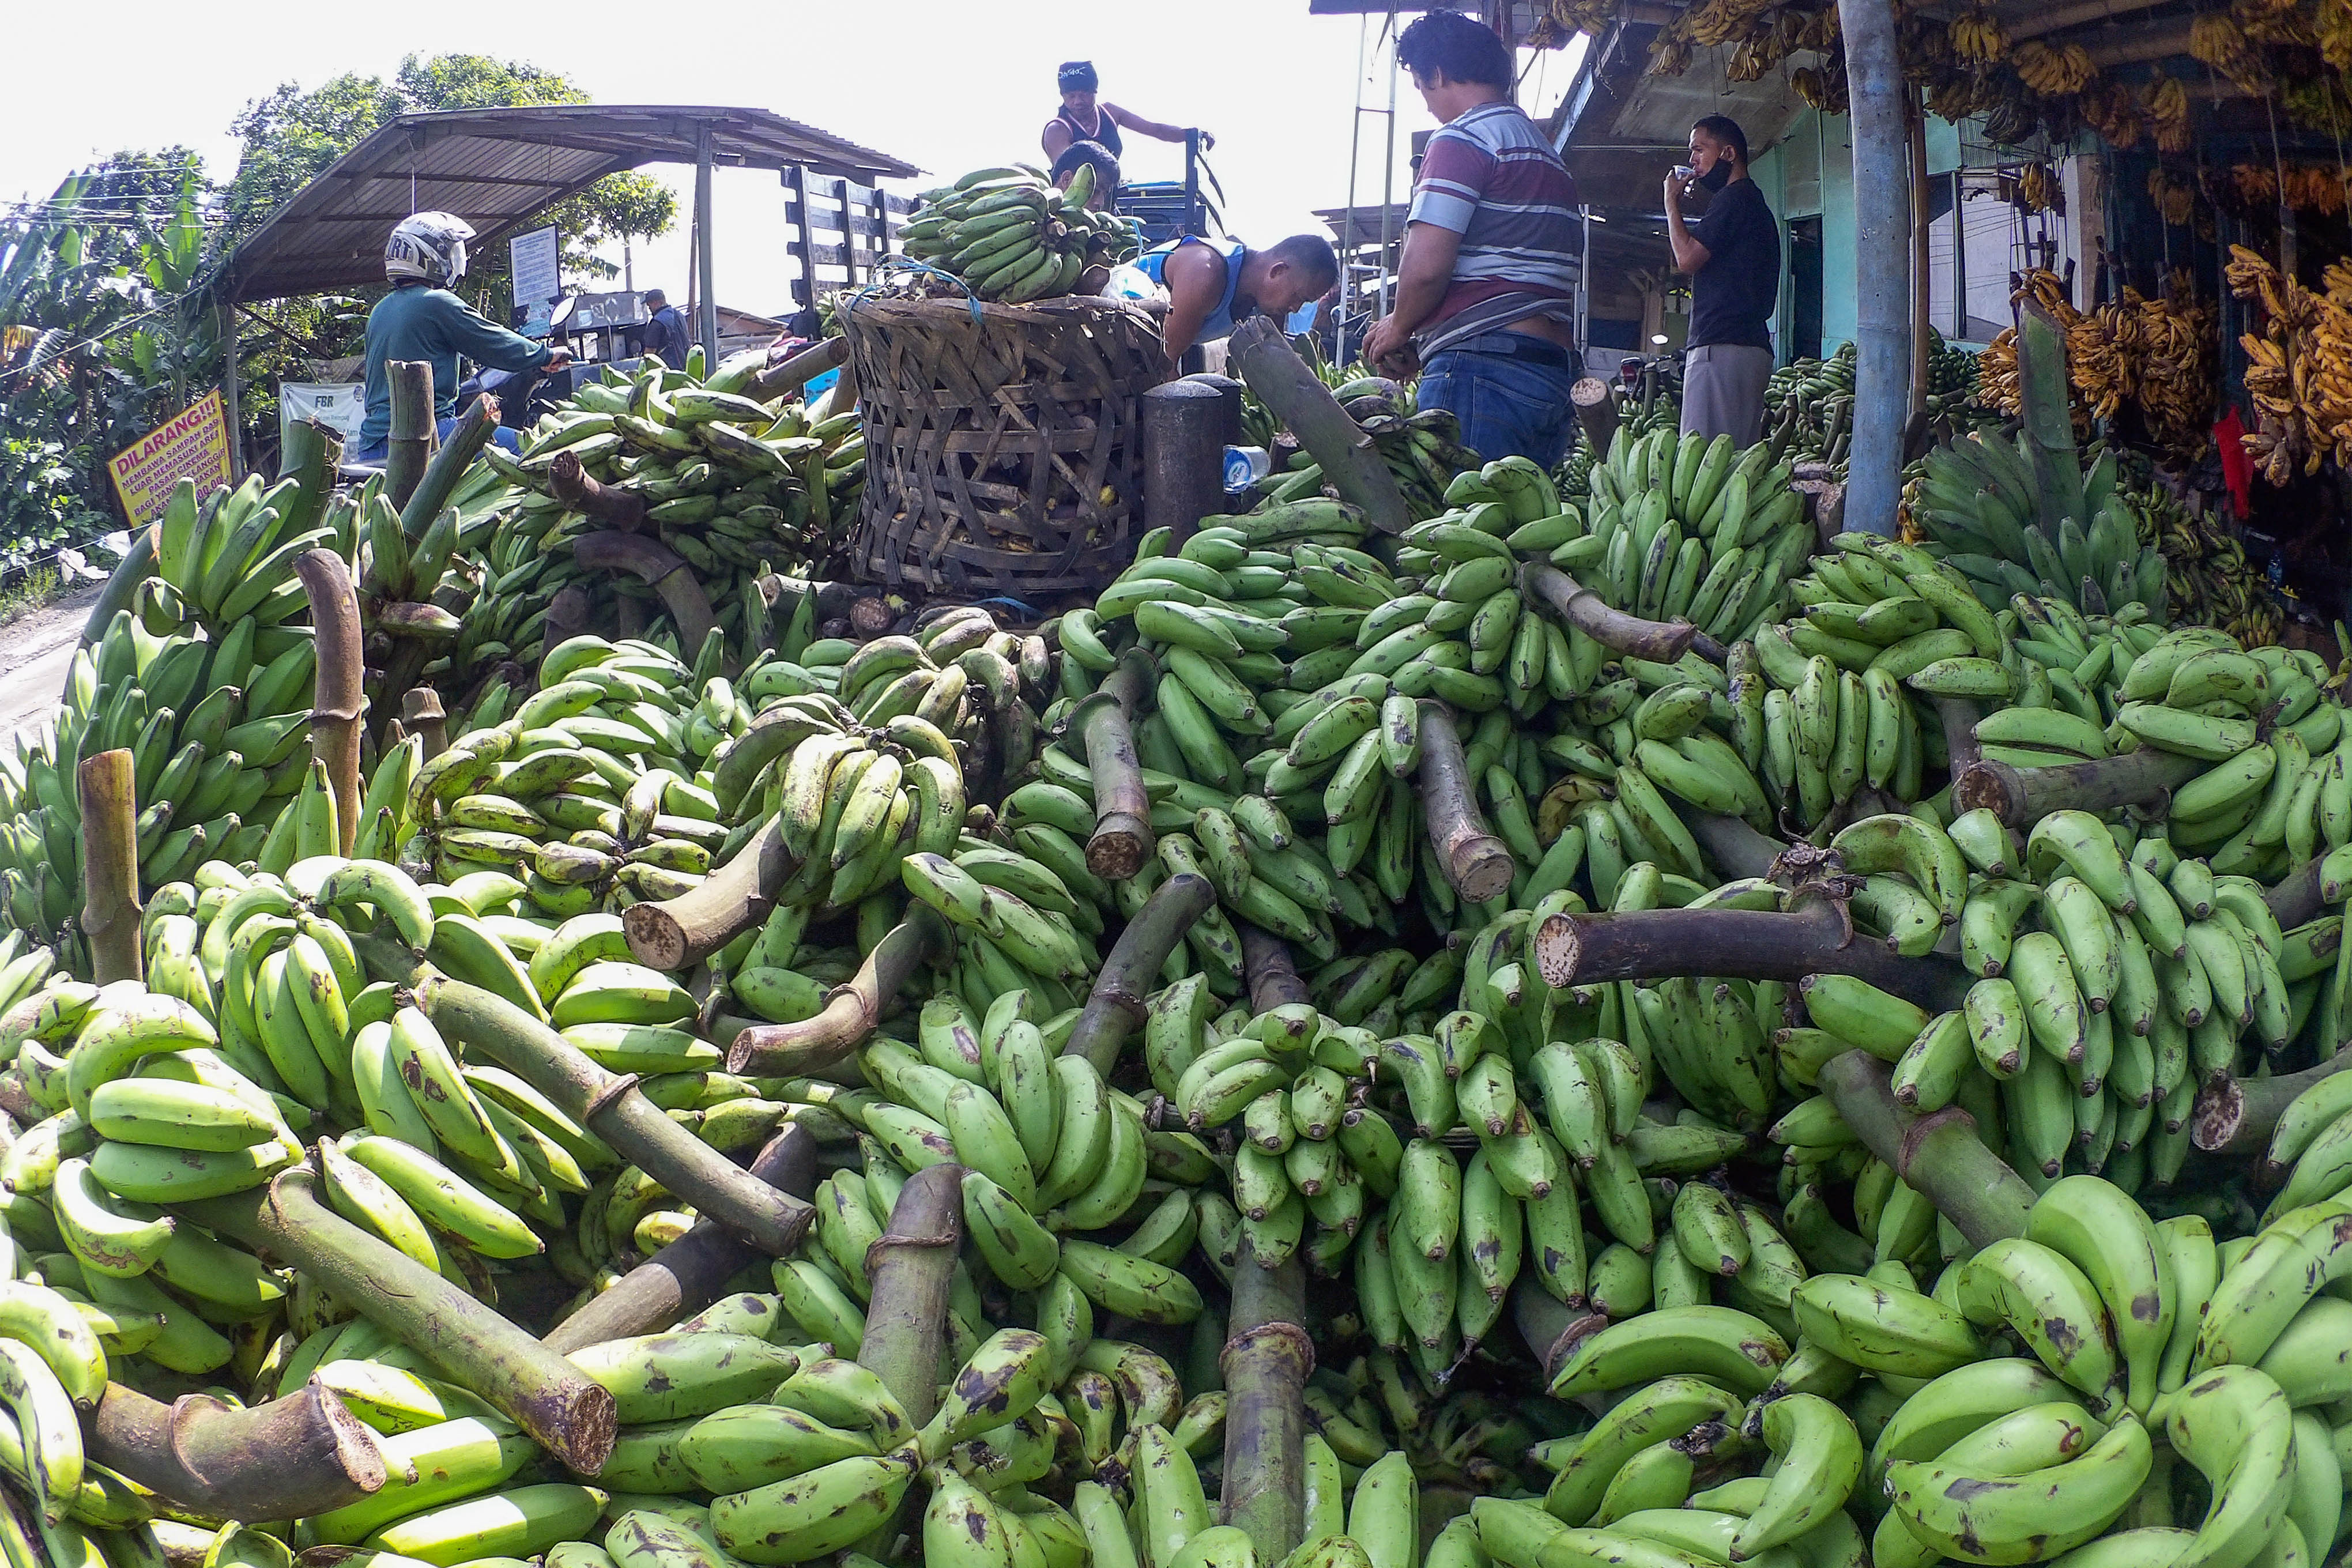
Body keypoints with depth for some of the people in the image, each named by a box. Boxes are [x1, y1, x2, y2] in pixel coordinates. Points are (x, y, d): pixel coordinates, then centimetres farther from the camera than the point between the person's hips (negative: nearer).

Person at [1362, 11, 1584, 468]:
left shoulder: (1463, 139, -4)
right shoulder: (1547, 152, 25)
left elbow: (1426, 266, -15)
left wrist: (1399, 327, 5)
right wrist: (1424, 341, 26)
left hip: (1484, 366, -9)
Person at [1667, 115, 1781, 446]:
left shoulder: (1735, 198, -6)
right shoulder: (1756, 202, 26)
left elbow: (1688, 258, -11)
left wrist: (1672, 205, 1)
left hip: (1721, 347, -11)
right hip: (1753, 347, 11)